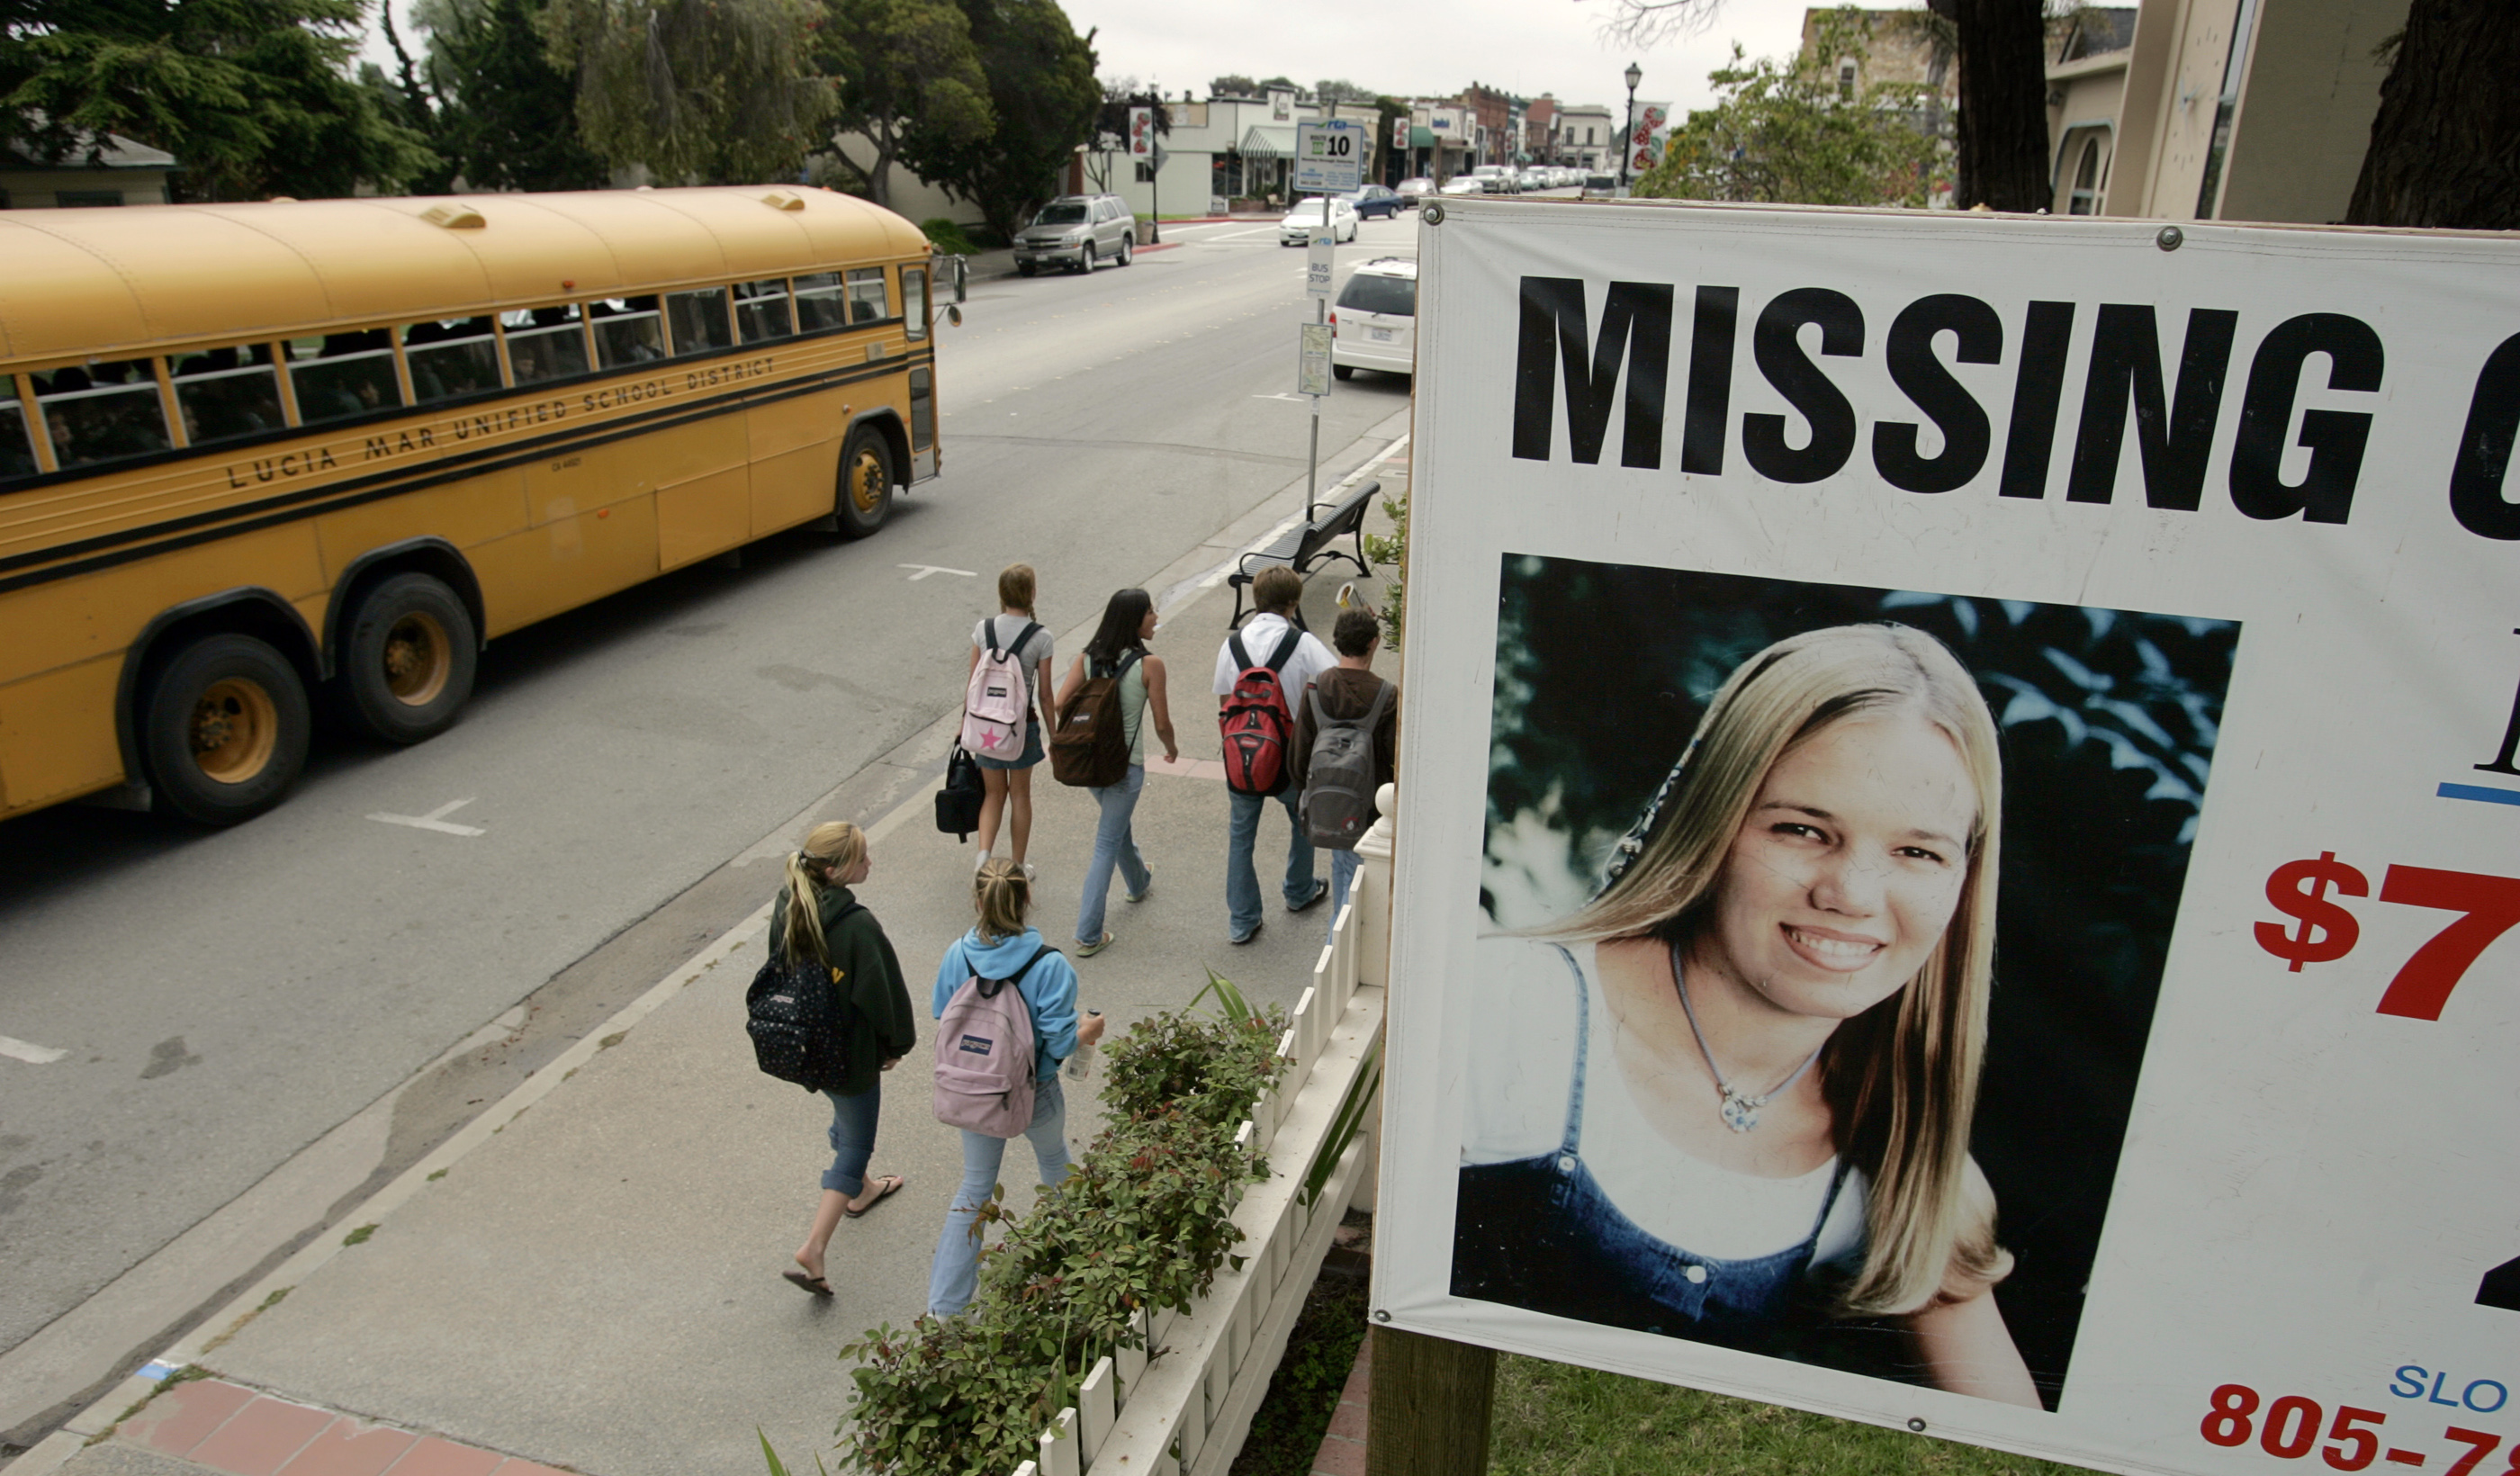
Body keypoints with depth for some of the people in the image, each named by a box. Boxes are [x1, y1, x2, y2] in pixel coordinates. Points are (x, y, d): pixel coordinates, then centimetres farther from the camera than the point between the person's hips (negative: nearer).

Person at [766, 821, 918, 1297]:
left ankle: (859, 1189, 55)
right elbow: (883, 991, -21)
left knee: (847, 1120, 31)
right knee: (856, 1142, 8)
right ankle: (813, 1250, 4)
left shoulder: (787, 906, -9)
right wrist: (896, 1044, -4)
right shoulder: (857, 926, -32)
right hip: (851, 1051, -8)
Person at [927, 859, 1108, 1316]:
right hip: (1033, 1094, -2)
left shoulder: (957, 955, -16)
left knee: (975, 1186, 18)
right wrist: (1089, 1032, 0)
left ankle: (943, 1306, 20)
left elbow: (941, 1016, -2)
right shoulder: (1050, 965, -26)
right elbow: (1060, 1042, -21)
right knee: (1054, 1160, 28)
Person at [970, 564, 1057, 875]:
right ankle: (1017, 867, 24)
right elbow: (1044, 695, -8)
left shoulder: (984, 629, -6)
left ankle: (984, 855, -3)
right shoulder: (1040, 637, -13)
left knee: (995, 793, 17)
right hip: (1023, 723, -2)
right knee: (1020, 794, 15)